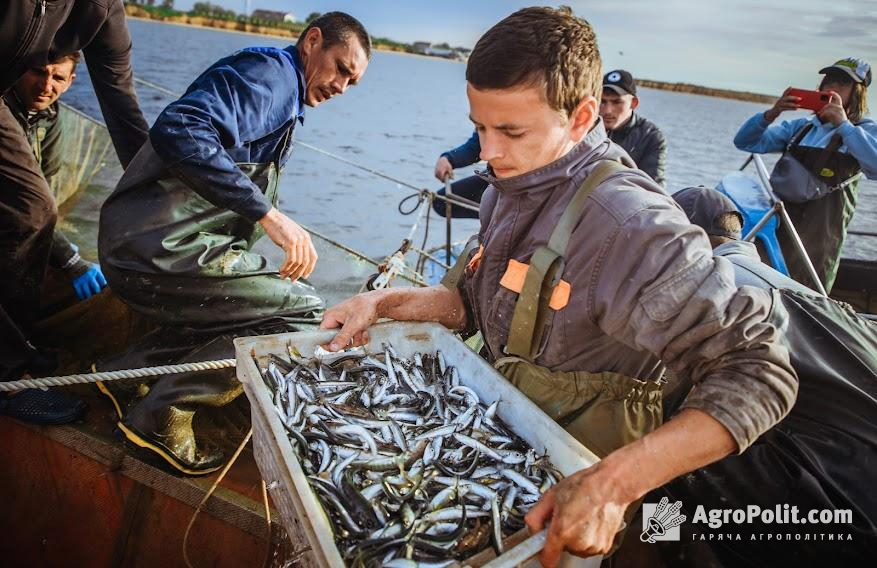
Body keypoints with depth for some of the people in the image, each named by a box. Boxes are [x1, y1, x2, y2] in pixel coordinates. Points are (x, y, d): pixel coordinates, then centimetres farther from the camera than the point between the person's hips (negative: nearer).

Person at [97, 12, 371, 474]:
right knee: (305, 311, -11)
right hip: (161, 249, -10)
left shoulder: (285, 101, 23)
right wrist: (268, 213, -29)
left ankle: (134, 369, 13)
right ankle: (164, 412, -9)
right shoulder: (272, 70, -8)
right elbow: (180, 131, -26)